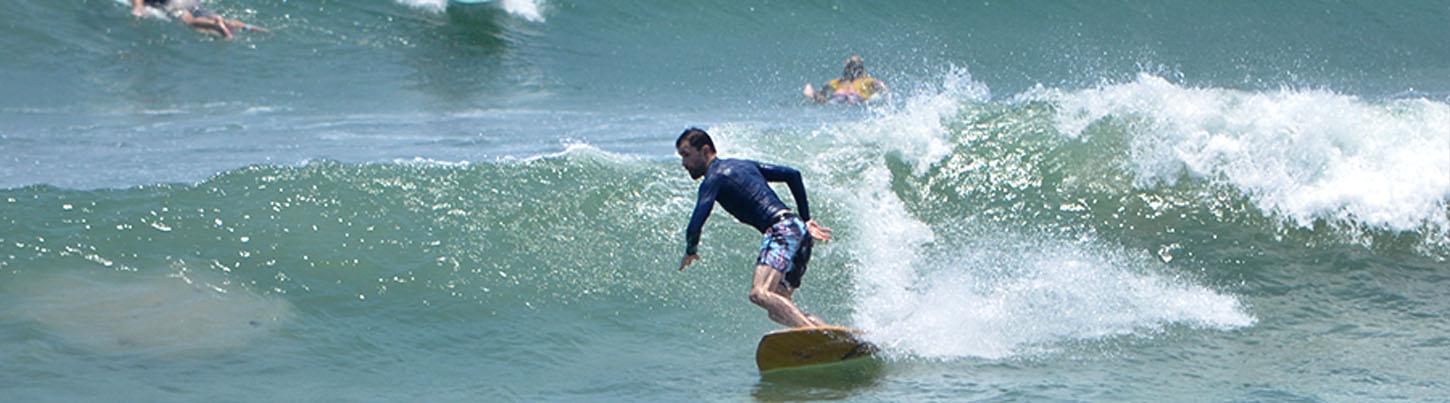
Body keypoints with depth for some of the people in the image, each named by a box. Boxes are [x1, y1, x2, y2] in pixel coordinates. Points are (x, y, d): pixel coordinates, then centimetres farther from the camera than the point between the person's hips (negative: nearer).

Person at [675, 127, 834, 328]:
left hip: (782, 231, -9)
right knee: (778, 311, 10)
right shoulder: (743, 164, 24)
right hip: (798, 229, 9)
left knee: (760, 293, -27)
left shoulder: (714, 178, -1)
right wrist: (806, 220, 26)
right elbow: (792, 174, 24)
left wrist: (690, 251, 9)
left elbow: (696, 224, -11)